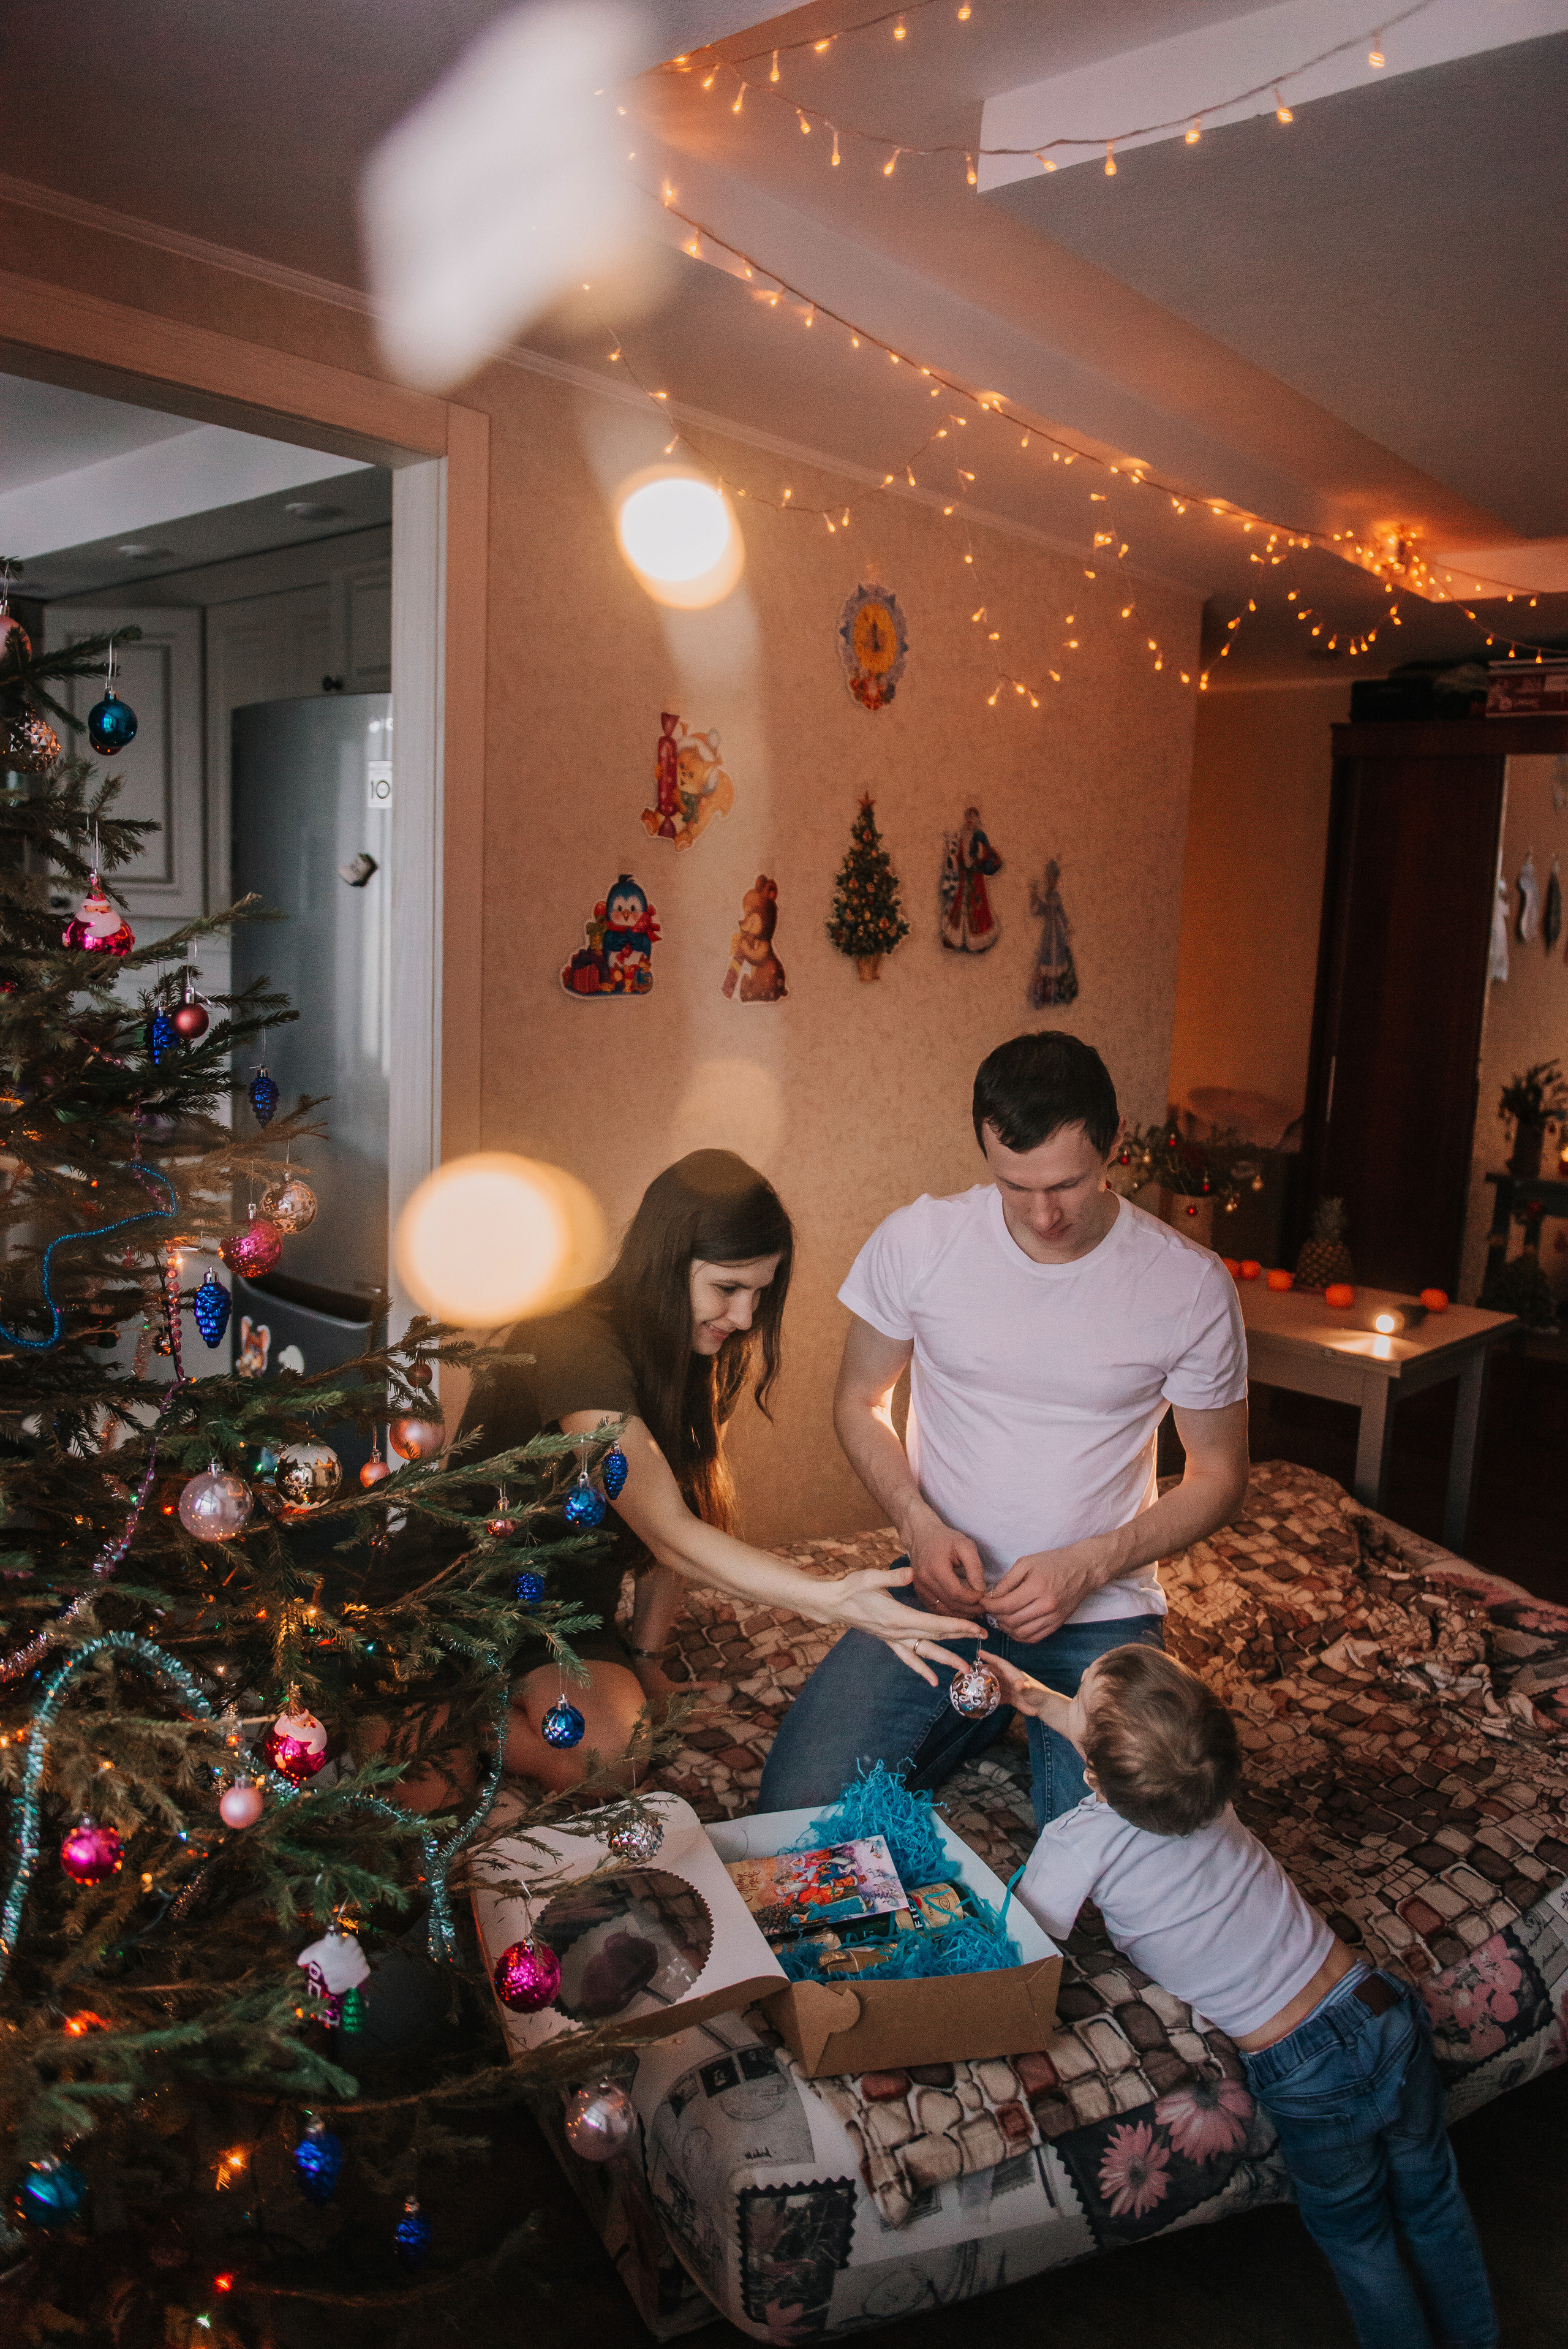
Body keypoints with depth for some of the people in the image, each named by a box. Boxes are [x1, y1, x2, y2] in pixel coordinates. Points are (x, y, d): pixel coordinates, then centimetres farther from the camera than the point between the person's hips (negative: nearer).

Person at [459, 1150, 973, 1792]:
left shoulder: (683, 1352, 0)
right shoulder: (576, 1346, -29)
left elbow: (675, 1522, 3)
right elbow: (670, 1534, -36)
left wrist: (646, 1660, -3)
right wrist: (831, 1599, -47)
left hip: (579, 1614, 8)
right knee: (606, 1751, -28)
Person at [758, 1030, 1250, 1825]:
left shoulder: (1192, 1285, -10)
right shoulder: (914, 1242, -9)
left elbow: (1219, 1474, 1)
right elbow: (860, 1403, 6)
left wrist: (1089, 1565, -14)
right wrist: (919, 1525, -13)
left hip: (1100, 1610, -1)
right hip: (941, 1588, 1)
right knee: (797, 1810, -14)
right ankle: (980, 1720, 14)